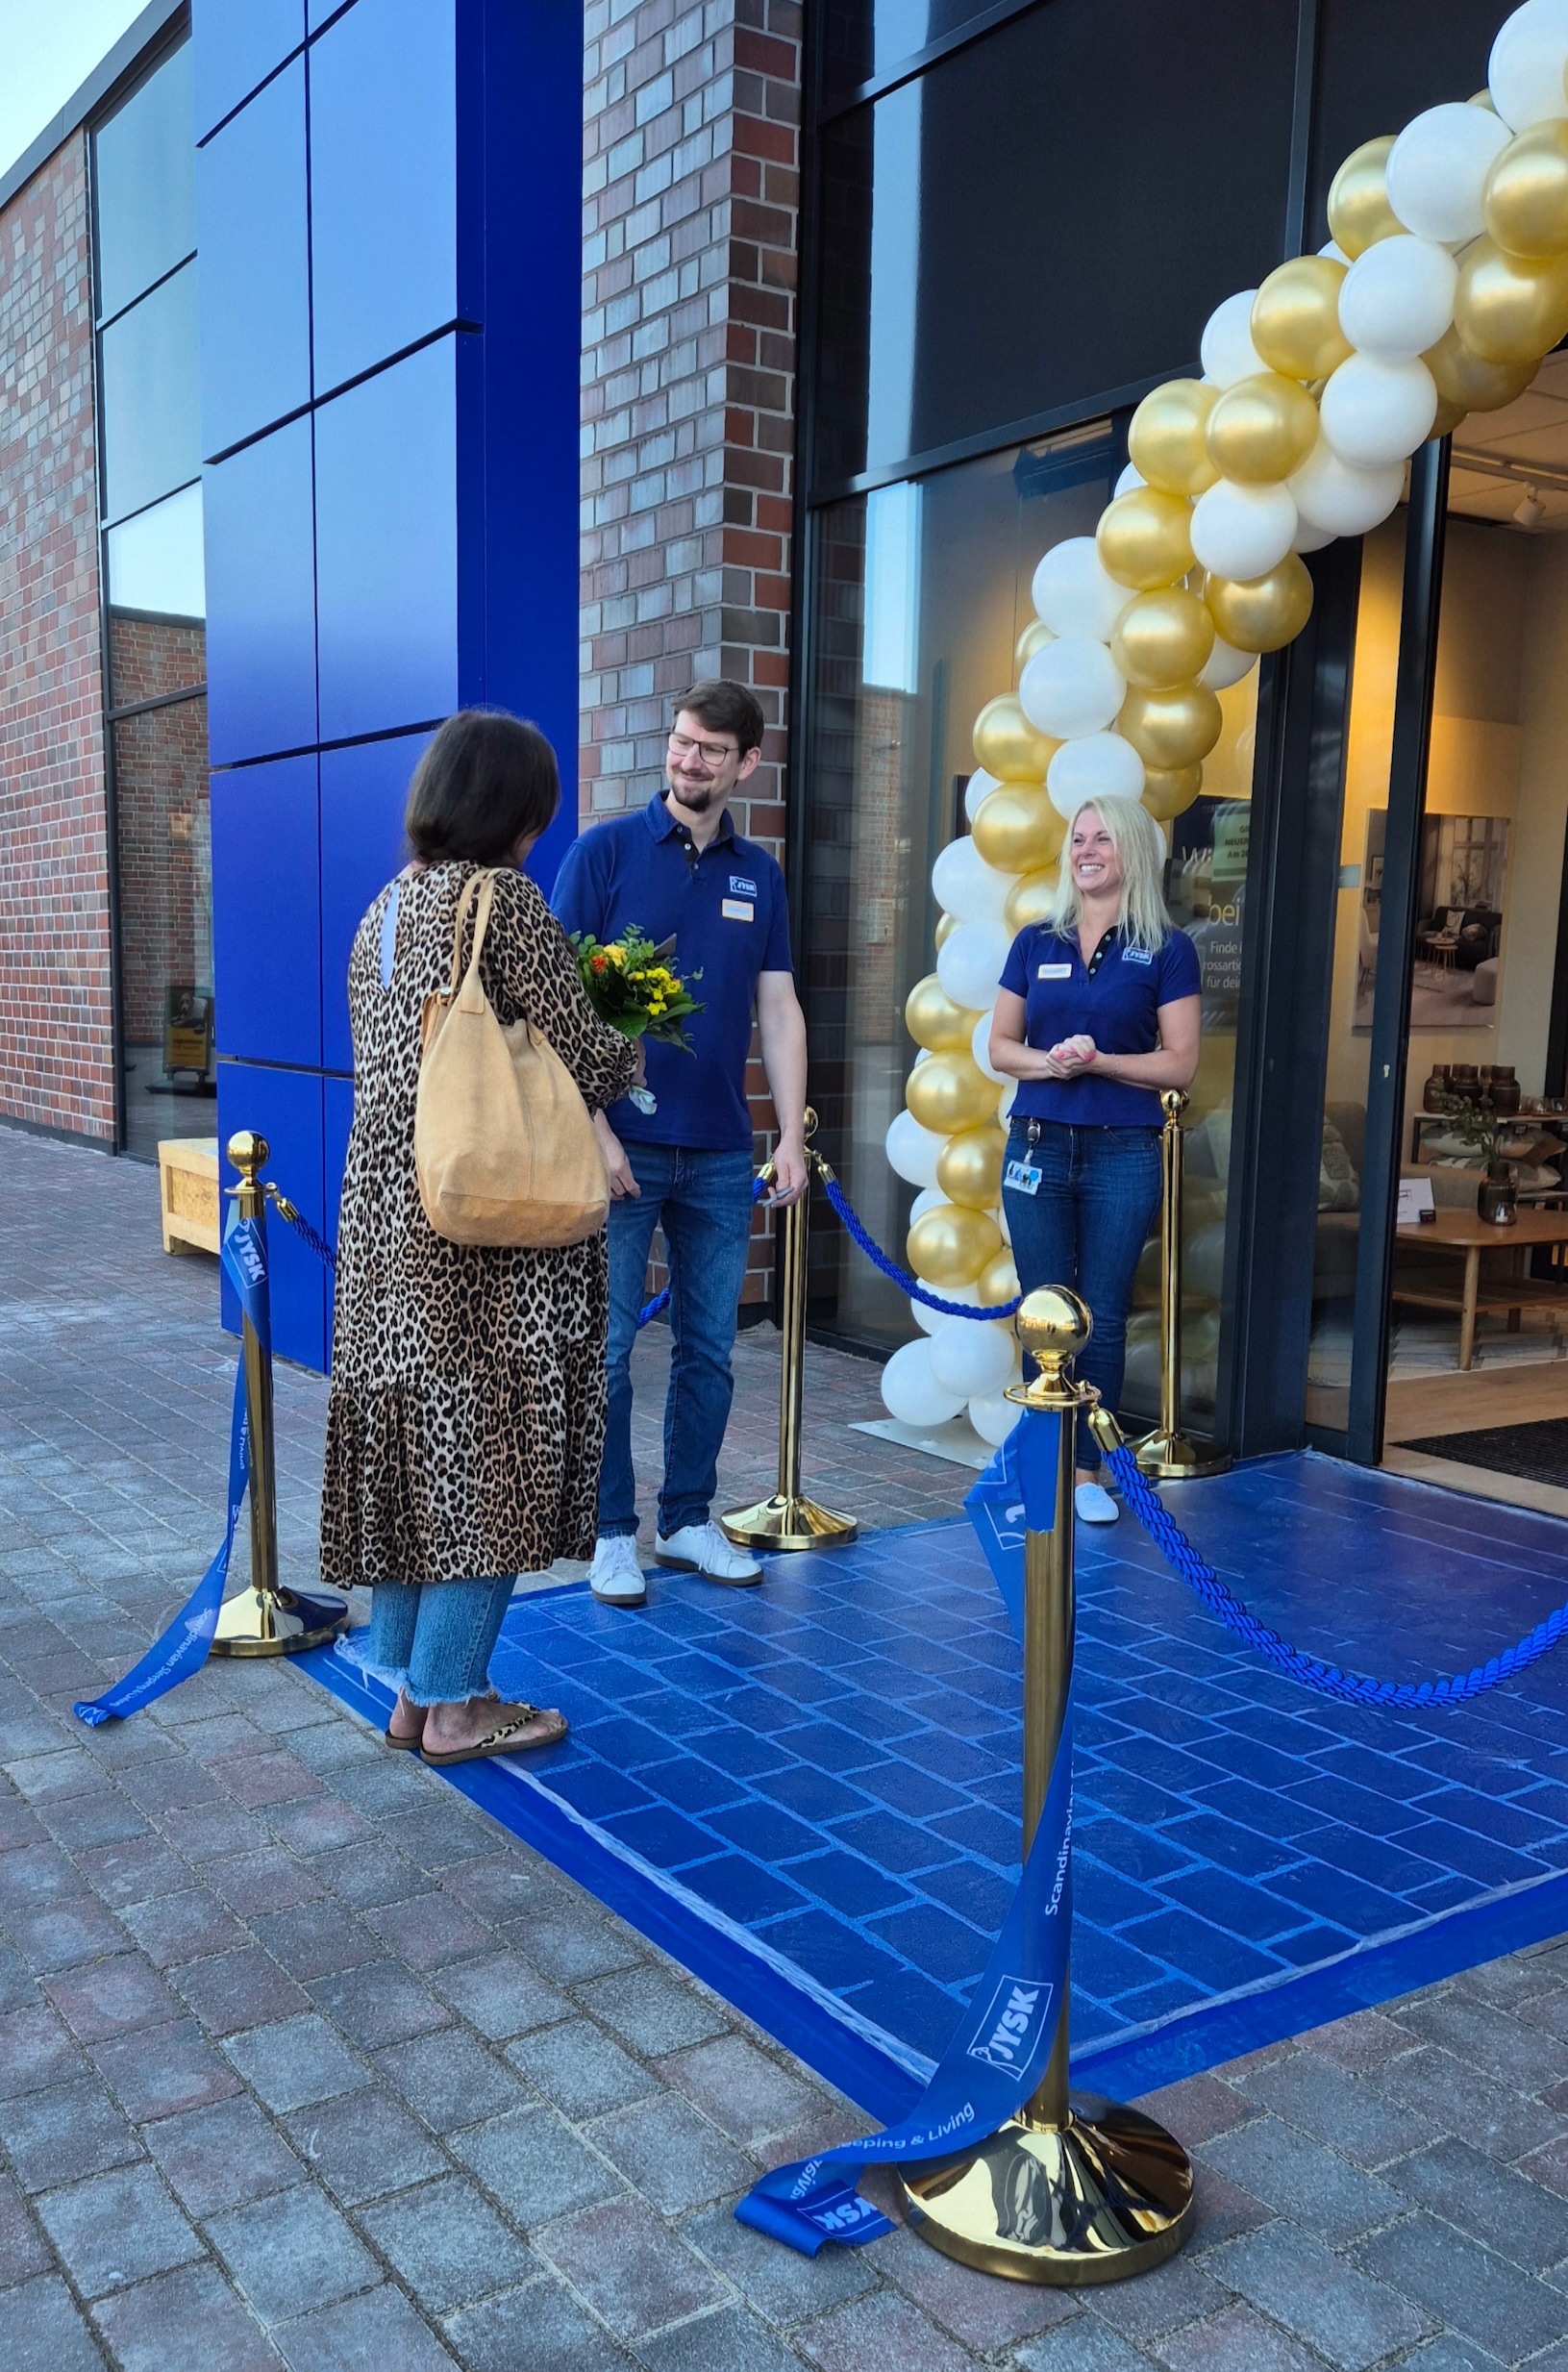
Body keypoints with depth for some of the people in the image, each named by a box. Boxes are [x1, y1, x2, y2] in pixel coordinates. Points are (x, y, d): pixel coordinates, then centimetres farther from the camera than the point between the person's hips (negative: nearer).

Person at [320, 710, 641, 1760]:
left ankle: (410, 1689, 22)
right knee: (490, 1447, 2)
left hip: (388, 1212, 8)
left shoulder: (384, 908, 13)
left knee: (414, 1439, 13)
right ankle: (454, 1702, 10)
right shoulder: (503, 897, -12)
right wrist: (633, 1054, 11)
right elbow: (582, 1056, -13)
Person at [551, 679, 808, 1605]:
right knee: (608, 1348, 2)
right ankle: (613, 1530, 16)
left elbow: (779, 1011, 10)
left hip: (721, 1154, 4)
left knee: (710, 1349, 11)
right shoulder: (605, 852, -3)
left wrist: (793, 1136, 3)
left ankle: (689, 1520, 24)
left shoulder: (759, 874, 9)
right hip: (623, 1148, -4)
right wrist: (594, 1131, -14)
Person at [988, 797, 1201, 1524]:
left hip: (1122, 1155, -2)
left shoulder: (1166, 949, 0)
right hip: (1037, 1148, 2)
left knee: (1103, 1318, 3)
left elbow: (1180, 1064, -3)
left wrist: (1097, 1061, -16)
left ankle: (1087, 1470, 13)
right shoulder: (1036, 943, 9)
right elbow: (999, 1047, 10)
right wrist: (1047, 1060, -11)